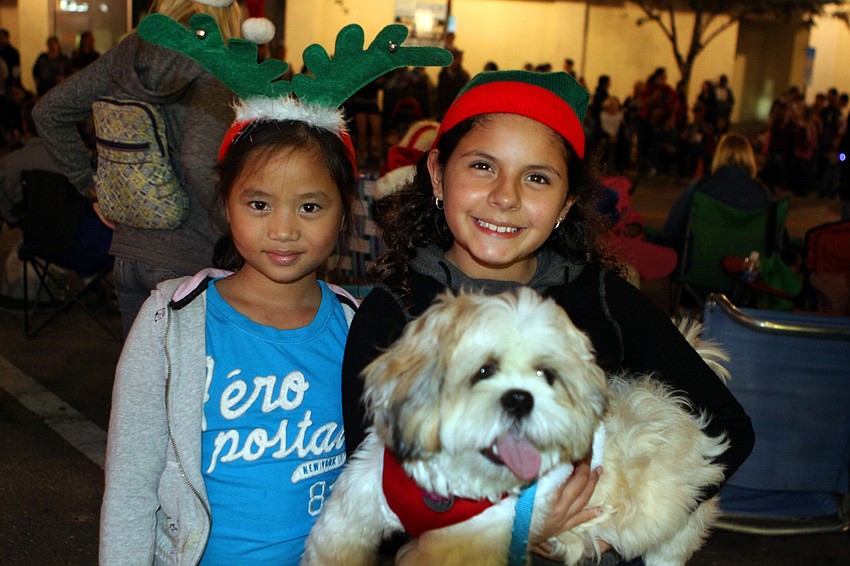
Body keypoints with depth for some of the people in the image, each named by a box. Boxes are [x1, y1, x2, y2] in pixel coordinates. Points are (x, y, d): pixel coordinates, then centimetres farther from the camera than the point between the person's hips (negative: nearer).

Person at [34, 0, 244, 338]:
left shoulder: (126, 54, 5)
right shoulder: (214, 72, -15)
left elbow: (49, 111, 10)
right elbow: (199, 161, -30)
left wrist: (88, 181, 14)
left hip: (128, 252, 6)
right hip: (188, 262, -6)